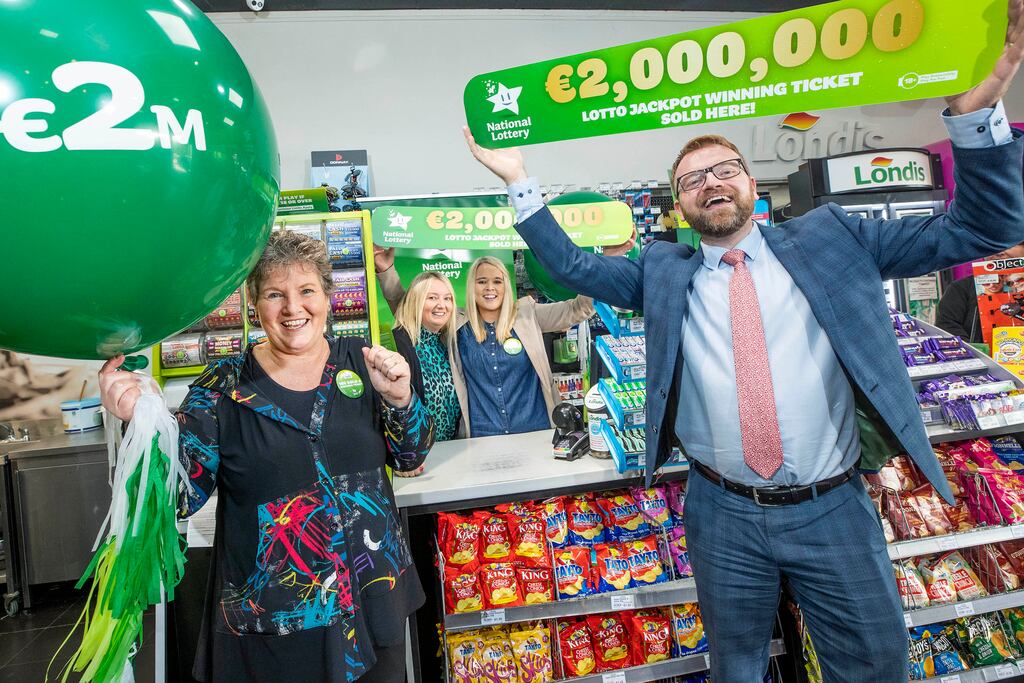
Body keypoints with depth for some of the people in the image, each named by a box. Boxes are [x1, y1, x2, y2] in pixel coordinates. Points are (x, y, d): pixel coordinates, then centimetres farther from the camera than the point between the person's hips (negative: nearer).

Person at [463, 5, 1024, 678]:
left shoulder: (830, 238, 2)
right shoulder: (662, 272, 4)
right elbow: (571, 264, 3)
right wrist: (518, 181, -3)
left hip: (835, 509, 0)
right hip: (724, 516, 1)